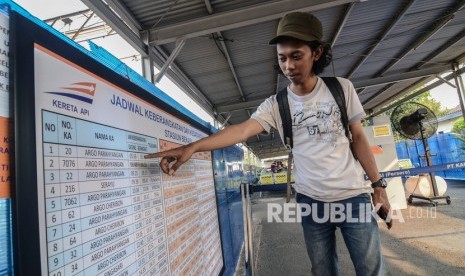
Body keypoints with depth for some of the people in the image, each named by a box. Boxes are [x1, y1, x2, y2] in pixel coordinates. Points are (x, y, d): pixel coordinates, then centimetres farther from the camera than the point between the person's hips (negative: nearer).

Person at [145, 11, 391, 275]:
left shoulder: (342, 88, -3)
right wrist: (192, 147, -33)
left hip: (353, 196, 1)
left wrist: (378, 184, 4)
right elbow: (242, 130, -20)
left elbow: (358, 137, 3)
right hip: (311, 201, 0)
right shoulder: (275, 105, -6)